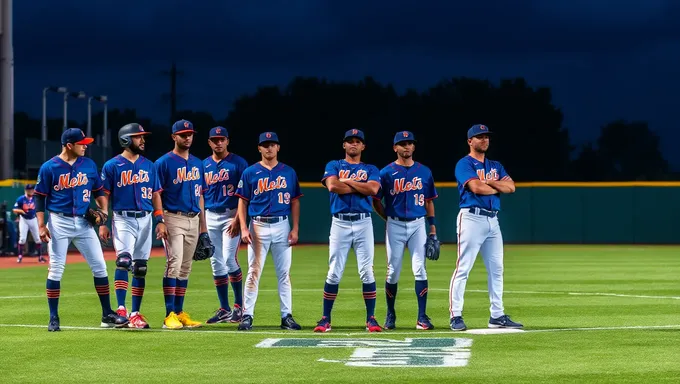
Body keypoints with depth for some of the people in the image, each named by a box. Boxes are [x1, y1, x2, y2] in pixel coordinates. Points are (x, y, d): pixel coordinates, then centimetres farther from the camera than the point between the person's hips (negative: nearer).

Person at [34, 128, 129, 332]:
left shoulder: (89, 165, 6)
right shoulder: (49, 168, -5)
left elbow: (98, 191, 15)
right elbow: (40, 198, -3)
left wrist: (102, 210, -3)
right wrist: (41, 225, -9)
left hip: (84, 223, 4)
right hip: (59, 223, -4)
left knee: (99, 266, 1)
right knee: (56, 269, -3)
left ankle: (107, 314, 9)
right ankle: (53, 318, 5)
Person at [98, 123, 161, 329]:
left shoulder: (148, 165, 11)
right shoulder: (112, 166, -1)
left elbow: (155, 195, 13)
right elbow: (105, 196, -1)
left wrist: (160, 220, 4)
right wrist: (102, 224, -8)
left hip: (145, 219, 5)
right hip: (123, 219, -5)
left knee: (141, 267, 5)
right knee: (123, 260, -21)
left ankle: (135, 313, 11)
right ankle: (121, 309, -24)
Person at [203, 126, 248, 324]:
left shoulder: (238, 163, -3)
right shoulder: (204, 165, 11)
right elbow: (200, 195, 14)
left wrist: (237, 218, -17)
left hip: (231, 215, -5)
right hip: (210, 217, 5)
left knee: (229, 259, -13)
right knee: (216, 263, 5)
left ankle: (239, 305, -2)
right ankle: (224, 309, 10)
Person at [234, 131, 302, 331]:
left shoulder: (288, 172, 8)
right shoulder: (250, 173, 3)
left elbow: (294, 202, 9)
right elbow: (242, 202, 3)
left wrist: (295, 229, 0)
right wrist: (243, 228, -8)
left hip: (282, 226, 2)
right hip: (258, 227, -2)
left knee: (284, 273, 4)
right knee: (253, 272, -3)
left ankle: (286, 316, 8)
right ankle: (247, 315, -2)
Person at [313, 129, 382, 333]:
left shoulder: (371, 170, 13)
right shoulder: (334, 166, 11)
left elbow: (373, 189, -8)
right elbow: (332, 186, -10)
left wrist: (347, 181, -4)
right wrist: (360, 187, -5)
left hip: (363, 223, 1)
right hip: (340, 223, -1)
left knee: (367, 272, -4)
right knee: (334, 272, -3)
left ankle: (371, 319, 1)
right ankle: (325, 319, 2)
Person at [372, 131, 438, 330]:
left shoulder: (424, 172, 8)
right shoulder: (387, 172, 1)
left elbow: (429, 201, 13)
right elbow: (376, 201, 6)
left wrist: (432, 228, 7)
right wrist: (389, 219, 2)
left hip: (418, 224, 1)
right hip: (395, 226, -1)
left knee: (420, 269, -6)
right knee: (393, 271, 1)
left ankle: (422, 317, -6)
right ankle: (390, 315, 14)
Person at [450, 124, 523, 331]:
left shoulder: (495, 166, 20)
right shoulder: (464, 164, -2)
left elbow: (511, 186, 5)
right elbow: (476, 187, -18)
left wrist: (488, 182, -7)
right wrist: (499, 187, -2)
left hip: (492, 220, 7)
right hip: (472, 218, -7)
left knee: (496, 269, 7)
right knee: (463, 268, -9)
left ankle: (497, 316, 11)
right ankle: (456, 316, -9)